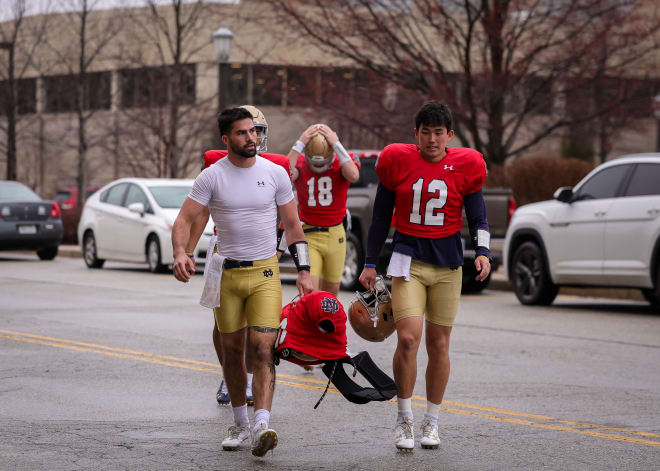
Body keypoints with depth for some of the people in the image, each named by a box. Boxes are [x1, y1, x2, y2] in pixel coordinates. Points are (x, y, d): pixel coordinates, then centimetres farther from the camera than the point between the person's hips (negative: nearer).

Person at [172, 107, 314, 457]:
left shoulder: (275, 174, 2)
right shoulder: (212, 177, -3)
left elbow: (293, 225, 8)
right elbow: (184, 219, -5)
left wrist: (304, 271, 2)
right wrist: (180, 253, -25)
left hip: (265, 273, -1)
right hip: (227, 272, 1)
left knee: (263, 348, -14)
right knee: (232, 350, 9)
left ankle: (261, 427, -24)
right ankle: (240, 424, 24)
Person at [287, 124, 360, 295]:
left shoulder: (341, 163, -4)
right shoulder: (300, 164, -5)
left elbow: (353, 176, -28)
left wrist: (336, 144, -26)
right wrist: (300, 144, -26)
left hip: (335, 236, 2)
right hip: (308, 235, -2)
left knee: (331, 290, 13)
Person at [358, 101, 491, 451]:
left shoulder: (465, 166, 1)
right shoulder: (398, 162, -1)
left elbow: (478, 218, 9)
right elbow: (381, 216, 8)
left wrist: (483, 252, -10)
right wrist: (370, 264, 9)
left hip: (447, 263, 2)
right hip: (409, 258, -1)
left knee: (438, 344, 6)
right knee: (408, 337, -17)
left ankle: (431, 422, 21)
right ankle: (403, 418, -1)